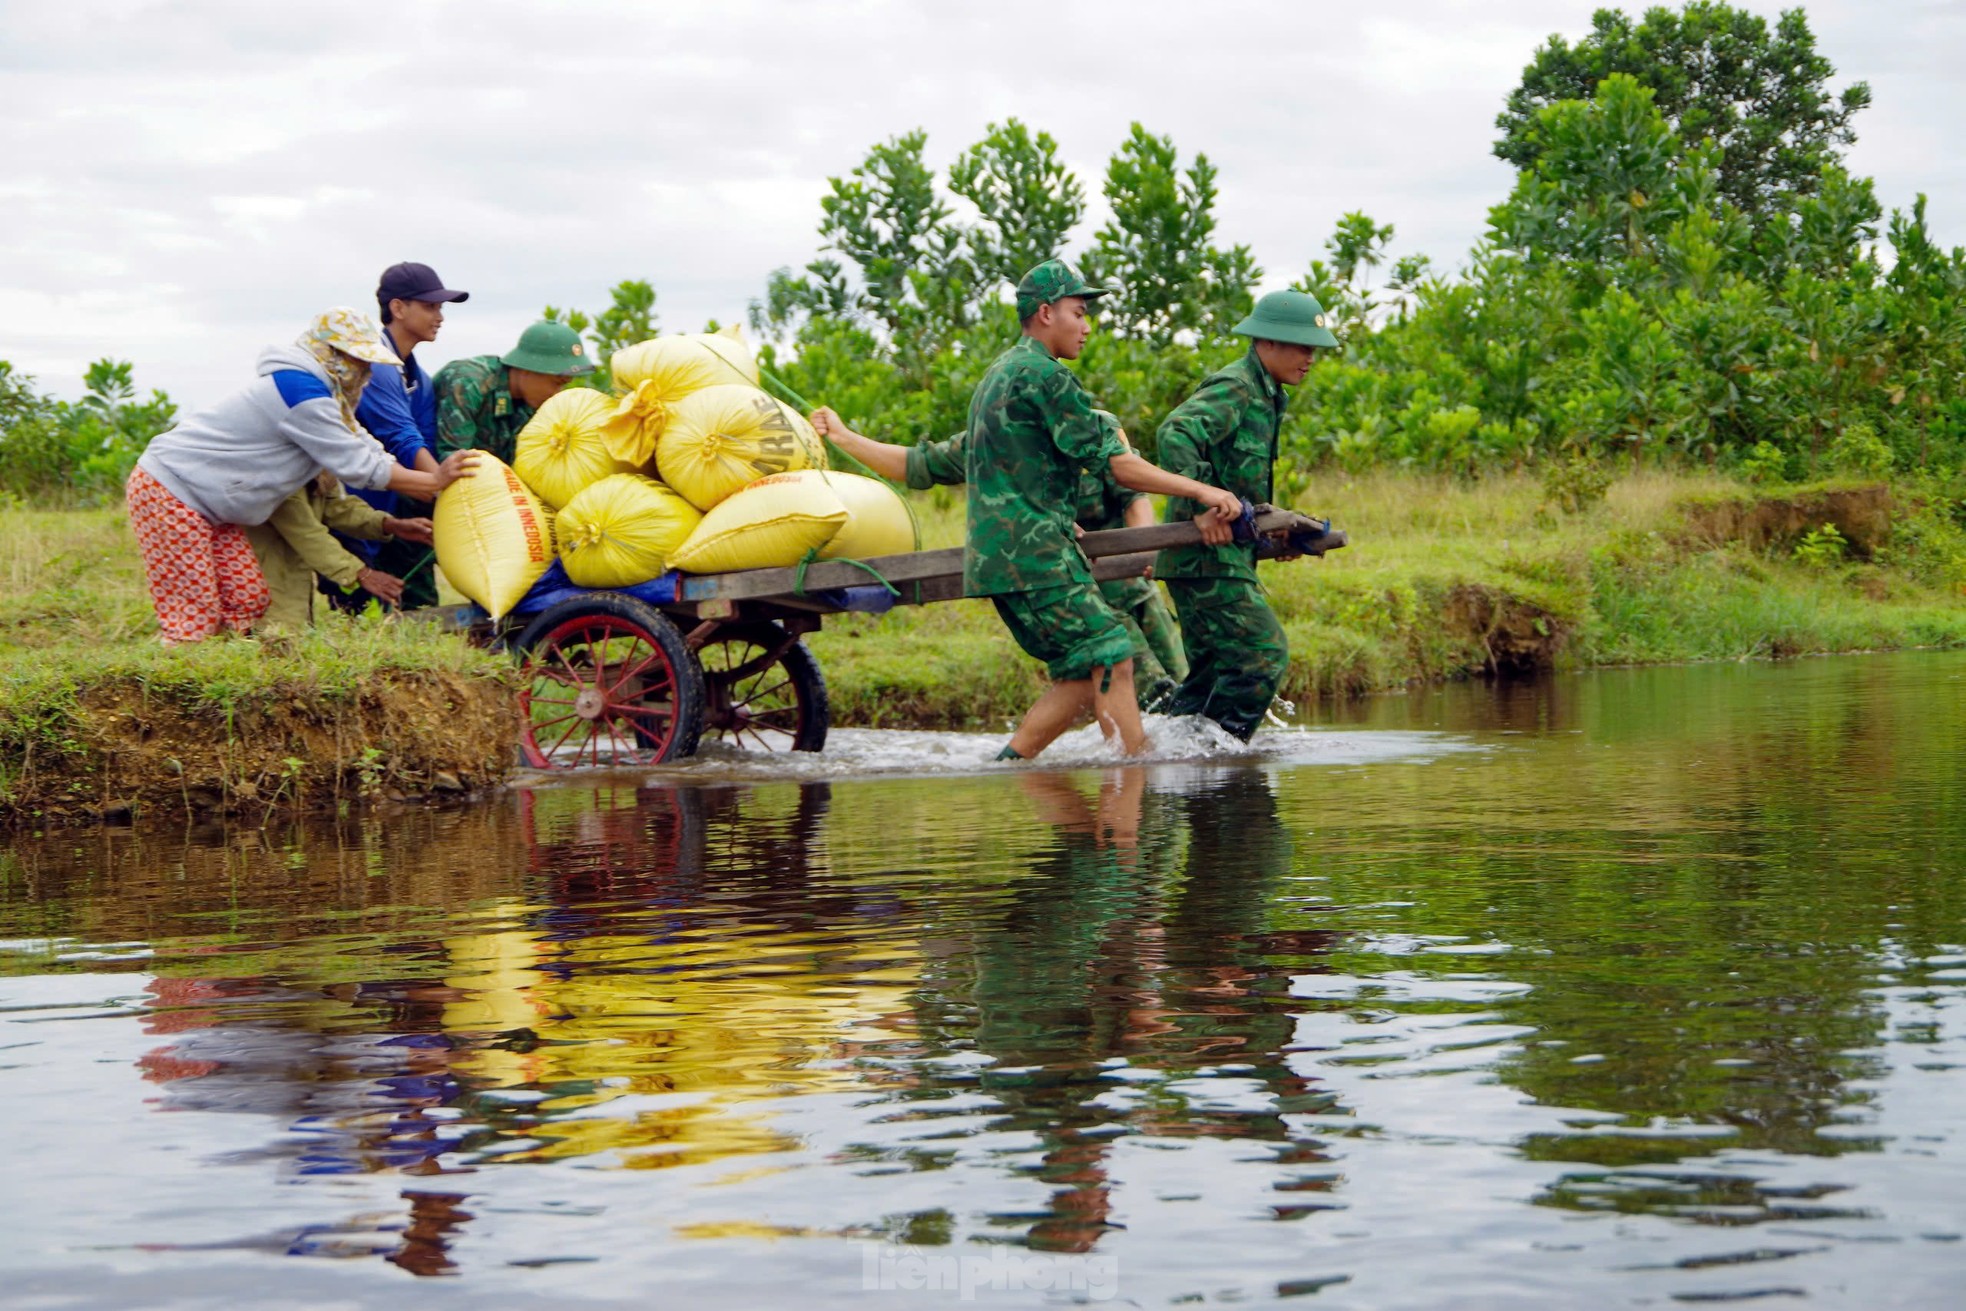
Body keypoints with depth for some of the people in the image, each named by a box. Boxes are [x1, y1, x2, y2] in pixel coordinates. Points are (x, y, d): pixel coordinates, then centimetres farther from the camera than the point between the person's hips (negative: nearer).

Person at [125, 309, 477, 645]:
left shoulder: (319, 394, 12)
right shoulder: (302, 392, -21)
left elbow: (365, 448, 12)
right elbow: (356, 466, -18)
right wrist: (434, 483, -12)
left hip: (208, 507, 11)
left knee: (248, 602, 5)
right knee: (195, 620, -13)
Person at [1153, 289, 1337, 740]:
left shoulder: (1265, 397, 19)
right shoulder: (1233, 390, -13)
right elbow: (1175, 435, -30)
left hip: (1227, 555, 10)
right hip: (1207, 556, -10)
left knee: (1214, 669, 12)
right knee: (1264, 654, -12)